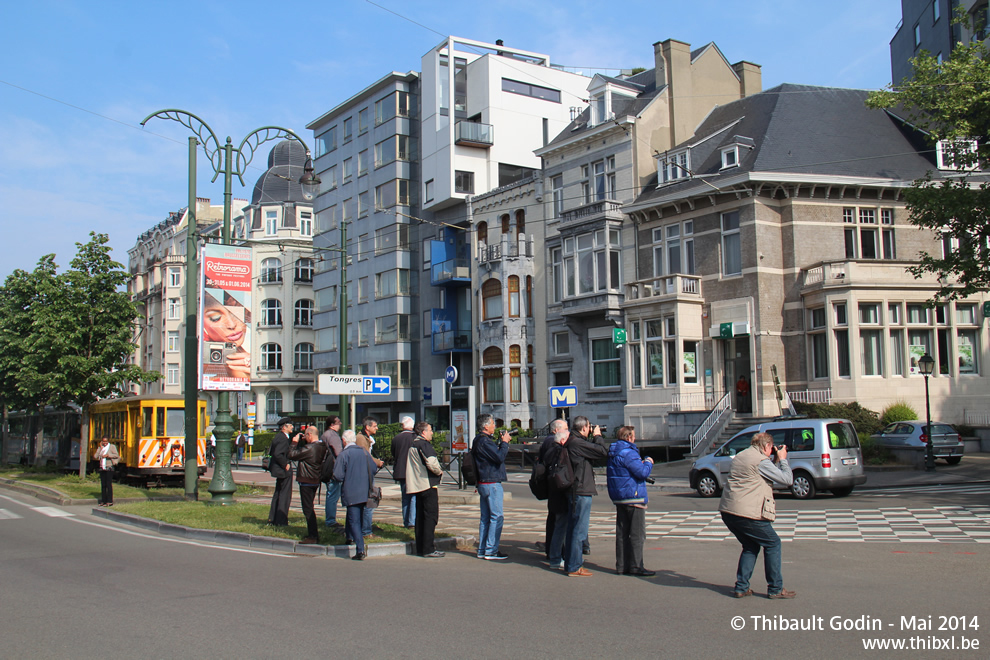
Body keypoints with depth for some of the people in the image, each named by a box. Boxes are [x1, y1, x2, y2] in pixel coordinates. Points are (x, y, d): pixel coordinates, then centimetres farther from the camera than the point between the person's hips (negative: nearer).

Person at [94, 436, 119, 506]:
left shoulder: (112, 447, 1)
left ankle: (110, 501, -4)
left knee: (109, 484, -6)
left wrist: (108, 455, -18)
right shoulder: (100, 448, 14)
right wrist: (100, 448, -3)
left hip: (109, 468, -5)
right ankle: (103, 501, 14)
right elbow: (95, 456, 1)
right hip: (102, 468, 5)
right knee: (103, 485, 8)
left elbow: (116, 455, -10)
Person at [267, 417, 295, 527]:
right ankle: (281, 521, 0)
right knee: (285, 494, -3)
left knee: (278, 493, 18)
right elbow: (278, 454, -30)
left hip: (278, 469, 11)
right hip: (284, 470, -11)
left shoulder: (278, 436, 10)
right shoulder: (283, 438, -20)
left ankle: (272, 519, 25)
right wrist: (285, 464, -19)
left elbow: (273, 452, 16)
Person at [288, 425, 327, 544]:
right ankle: (313, 533, 26)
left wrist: (294, 443, -7)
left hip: (306, 482, -9)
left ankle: (313, 536, -1)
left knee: (308, 509, -3)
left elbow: (292, 455, -19)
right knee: (309, 508, 20)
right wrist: (302, 441, 9)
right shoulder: (321, 446, 5)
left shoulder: (309, 448, -23)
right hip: (315, 481, 9)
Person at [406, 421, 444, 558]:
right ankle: (428, 549, -8)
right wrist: (439, 471, -6)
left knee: (420, 516, 13)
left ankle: (420, 548, 17)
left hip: (417, 485, 10)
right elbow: (431, 463, -25)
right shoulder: (424, 444, -13)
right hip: (428, 485, -10)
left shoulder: (413, 445, 17)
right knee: (431, 516, -6)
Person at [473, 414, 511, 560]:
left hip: (483, 484, 11)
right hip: (492, 483, -11)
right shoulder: (485, 441, -18)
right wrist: (504, 442, -11)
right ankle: (491, 551, -5)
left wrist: (501, 442, 7)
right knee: (497, 517, -6)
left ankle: (482, 550, 17)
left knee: (485, 518, 13)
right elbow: (500, 457, -24)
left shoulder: (479, 440, 15)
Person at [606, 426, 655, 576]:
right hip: (633, 497, -9)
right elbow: (643, 472, -23)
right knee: (637, 534, -4)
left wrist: (642, 463, 15)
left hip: (619, 498, 9)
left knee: (622, 533, 11)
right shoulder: (628, 453, -18)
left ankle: (622, 565, 14)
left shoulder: (613, 453, 12)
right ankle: (635, 566, -3)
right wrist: (648, 463, -3)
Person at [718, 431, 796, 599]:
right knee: (772, 543, 9)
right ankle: (775, 589, 12)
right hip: (748, 514, -8)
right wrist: (782, 459, 9)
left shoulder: (740, 456, 18)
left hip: (727, 511, 9)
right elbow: (787, 479, -6)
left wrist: (777, 462, 26)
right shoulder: (761, 460, -10)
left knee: (750, 546, 22)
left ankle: (741, 587, 17)